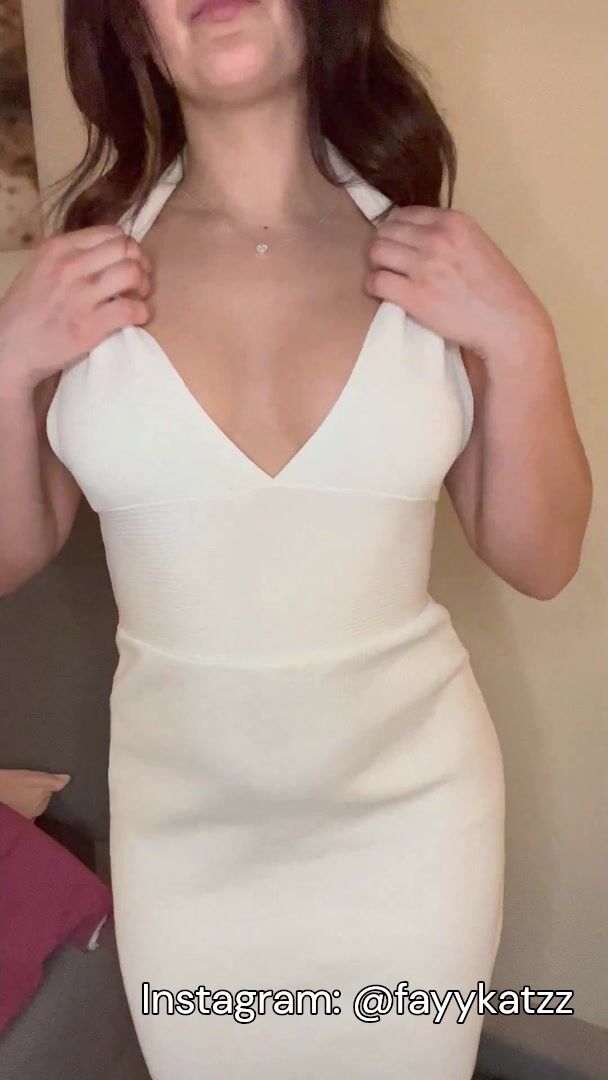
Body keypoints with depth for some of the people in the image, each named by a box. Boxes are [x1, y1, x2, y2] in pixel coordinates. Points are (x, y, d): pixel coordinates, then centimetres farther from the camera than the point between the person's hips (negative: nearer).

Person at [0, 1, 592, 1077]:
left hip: (408, 800, 0)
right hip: (182, 816, 1)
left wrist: (520, 340, -17)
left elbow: (539, 561, -4)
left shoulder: (432, 261, -8)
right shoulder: (89, 269, -7)